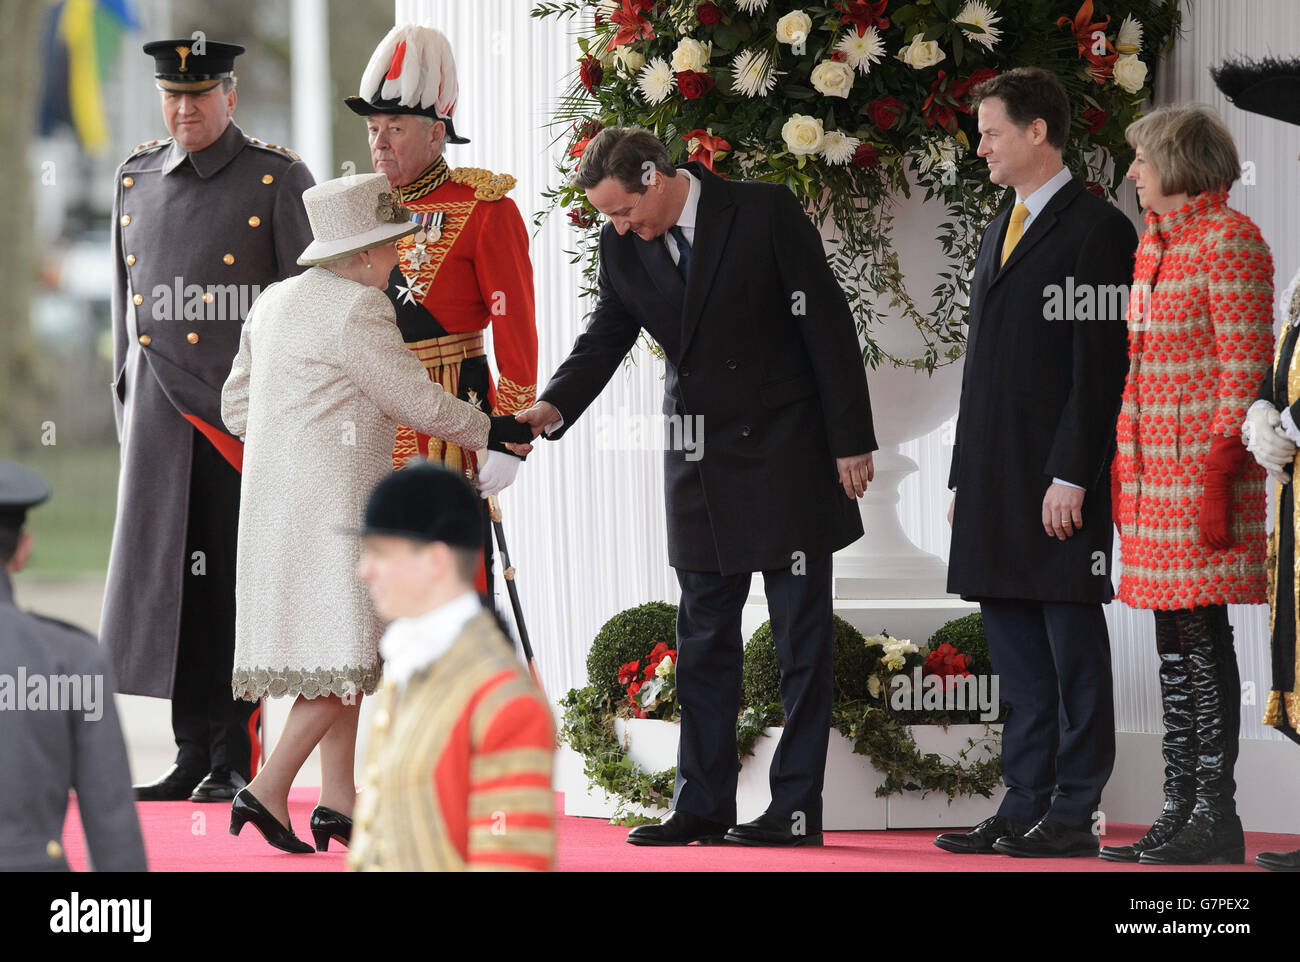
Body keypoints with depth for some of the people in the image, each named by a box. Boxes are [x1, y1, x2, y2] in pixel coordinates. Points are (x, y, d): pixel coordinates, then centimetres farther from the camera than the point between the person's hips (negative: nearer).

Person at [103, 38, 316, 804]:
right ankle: (195, 758, 9)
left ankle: (239, 764, 3)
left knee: (237, 586, -2)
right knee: (174, 581, 3)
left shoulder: (278, 181, -3)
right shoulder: (136, 180, 12)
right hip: (162, 416, 5)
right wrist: (127, 405, 16)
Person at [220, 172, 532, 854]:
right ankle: (268, 790, -12)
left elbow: (236, 406, 19)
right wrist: (490, 431, 7)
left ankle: (338, 799, 9)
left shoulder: (276, 300, 14)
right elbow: (419, 402, -8)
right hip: (332, 497, -10)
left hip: (277, 492, 10)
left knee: (344, 650, 11)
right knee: (346, 649, -8)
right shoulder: (356, 308, -13)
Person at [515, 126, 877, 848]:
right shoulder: (623, 247, 1)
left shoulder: (766, 213, -12)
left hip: (787, 455, -5)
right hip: (700, 461, 5)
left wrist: (850, 440, -12)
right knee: (702, 637, 8)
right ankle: (702, 805, 13)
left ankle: (797, 807, 4)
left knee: (801, 637, 0)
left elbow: (828, 327, -10)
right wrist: (553, 406, -16)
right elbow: (605, 340, 4)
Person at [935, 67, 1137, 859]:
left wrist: (1071, 476, -18)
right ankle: (1025, 807, 13)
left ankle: (1074, 815, -2)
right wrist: (964, 477, 17)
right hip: (996, 481, 8)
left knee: (1072, 643, -4)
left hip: (1059, 481, -8)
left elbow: (1101, 366, -13)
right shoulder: (1002, 232, 19)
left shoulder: (1097, 229, -7)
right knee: (1016, 650, 10)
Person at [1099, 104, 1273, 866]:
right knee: (1174, 639, 8)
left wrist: (1219, 474, -19)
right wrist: (1124, 473, 19)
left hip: (1203, 464, -9)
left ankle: (1216, 816, -6)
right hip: (1153, 471, 9)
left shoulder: (1230, 241, -9)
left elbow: (1245, 368, -14)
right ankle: (1182, 807, 11)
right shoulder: (1155, 242, 18)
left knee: (1201, 636, -8)